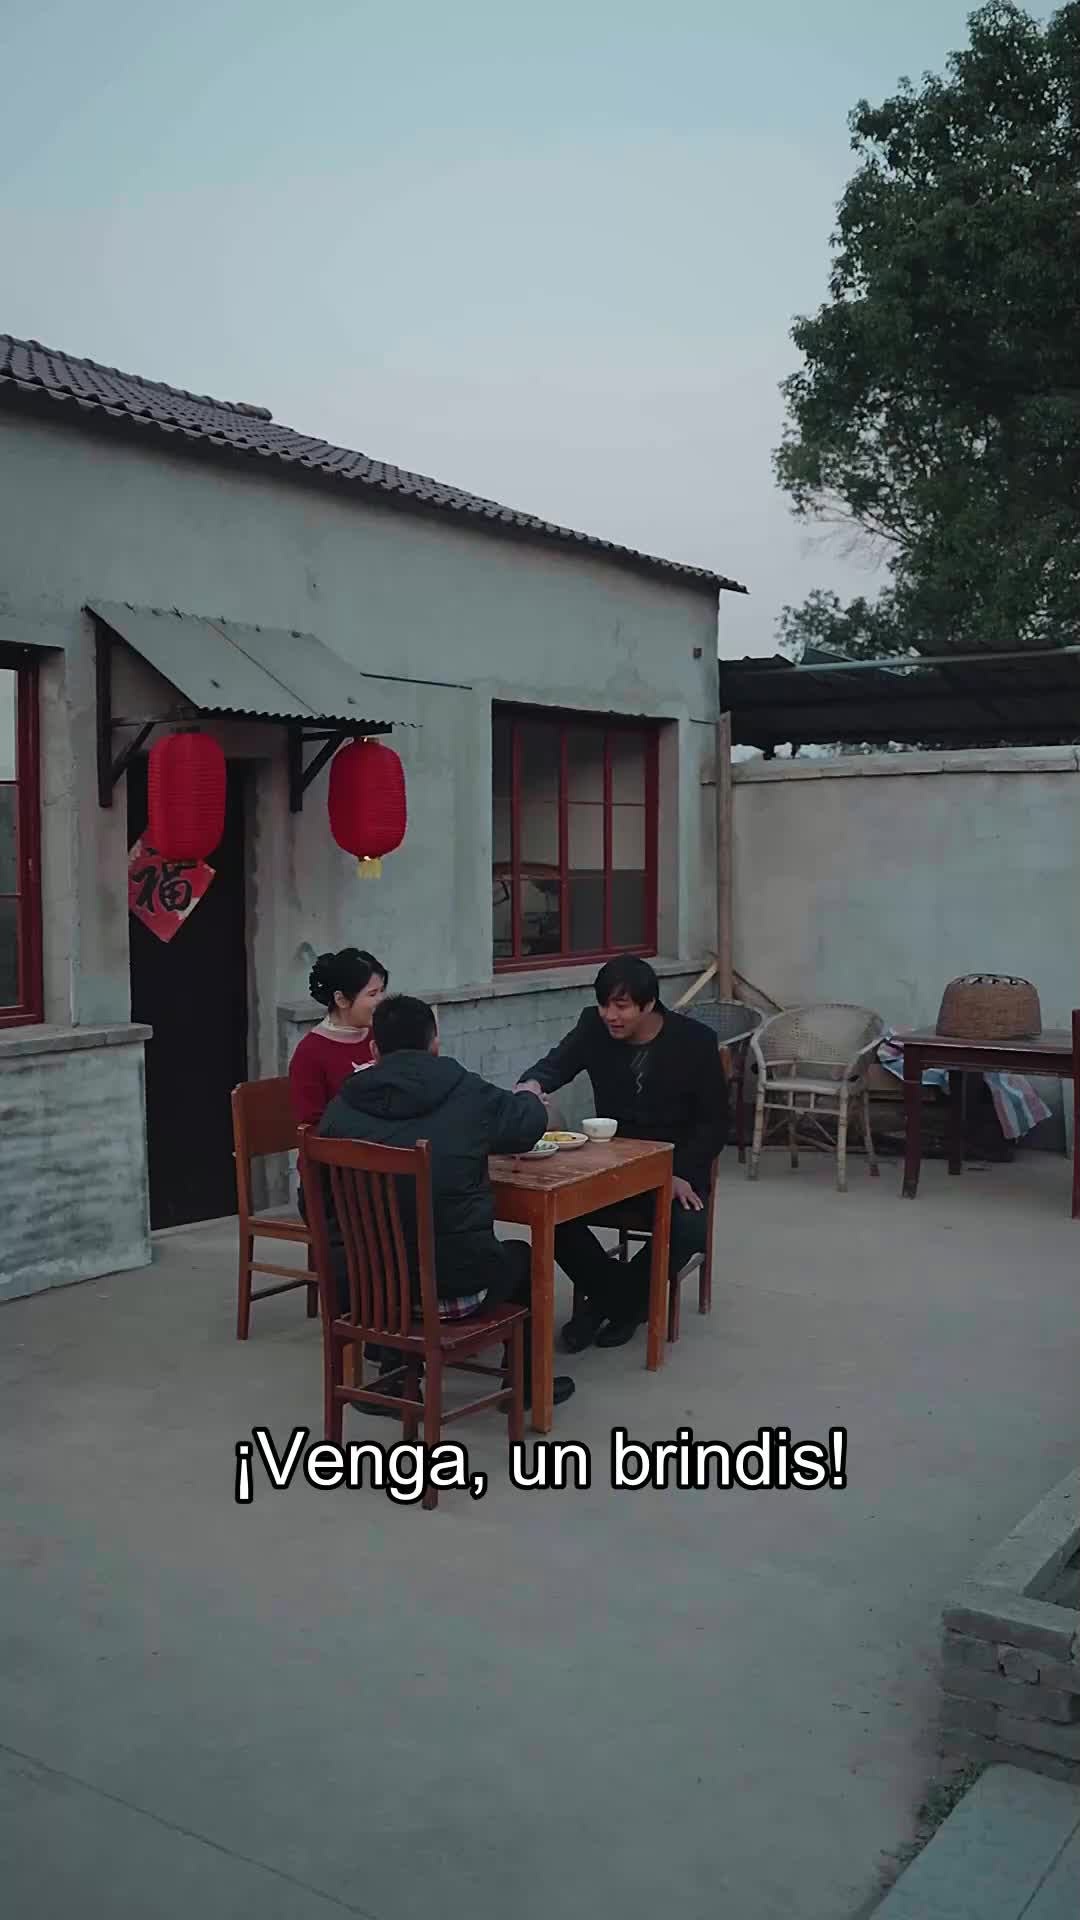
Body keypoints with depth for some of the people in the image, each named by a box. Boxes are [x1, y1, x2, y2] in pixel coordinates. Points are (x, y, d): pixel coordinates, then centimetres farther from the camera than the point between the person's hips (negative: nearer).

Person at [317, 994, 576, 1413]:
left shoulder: (341, 1108, -5)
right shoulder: (469, 1094, -8)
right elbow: (530, 1123, 11)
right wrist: (530, 1096, 35)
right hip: (456, 1286, -2)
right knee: (521, 1256, 30)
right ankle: (526, 1383, 40)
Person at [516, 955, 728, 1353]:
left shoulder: (694, 1041, -11)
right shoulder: (594, 1028, -3)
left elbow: (714, 1122, -6)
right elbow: (555, 1065, -15)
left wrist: (682, 1174, -21)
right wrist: (532, 1084, -40)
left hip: (674, 1168, -2)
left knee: (687, 1231, -31)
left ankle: (623, 1299, 0)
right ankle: (606, 1293, 2)